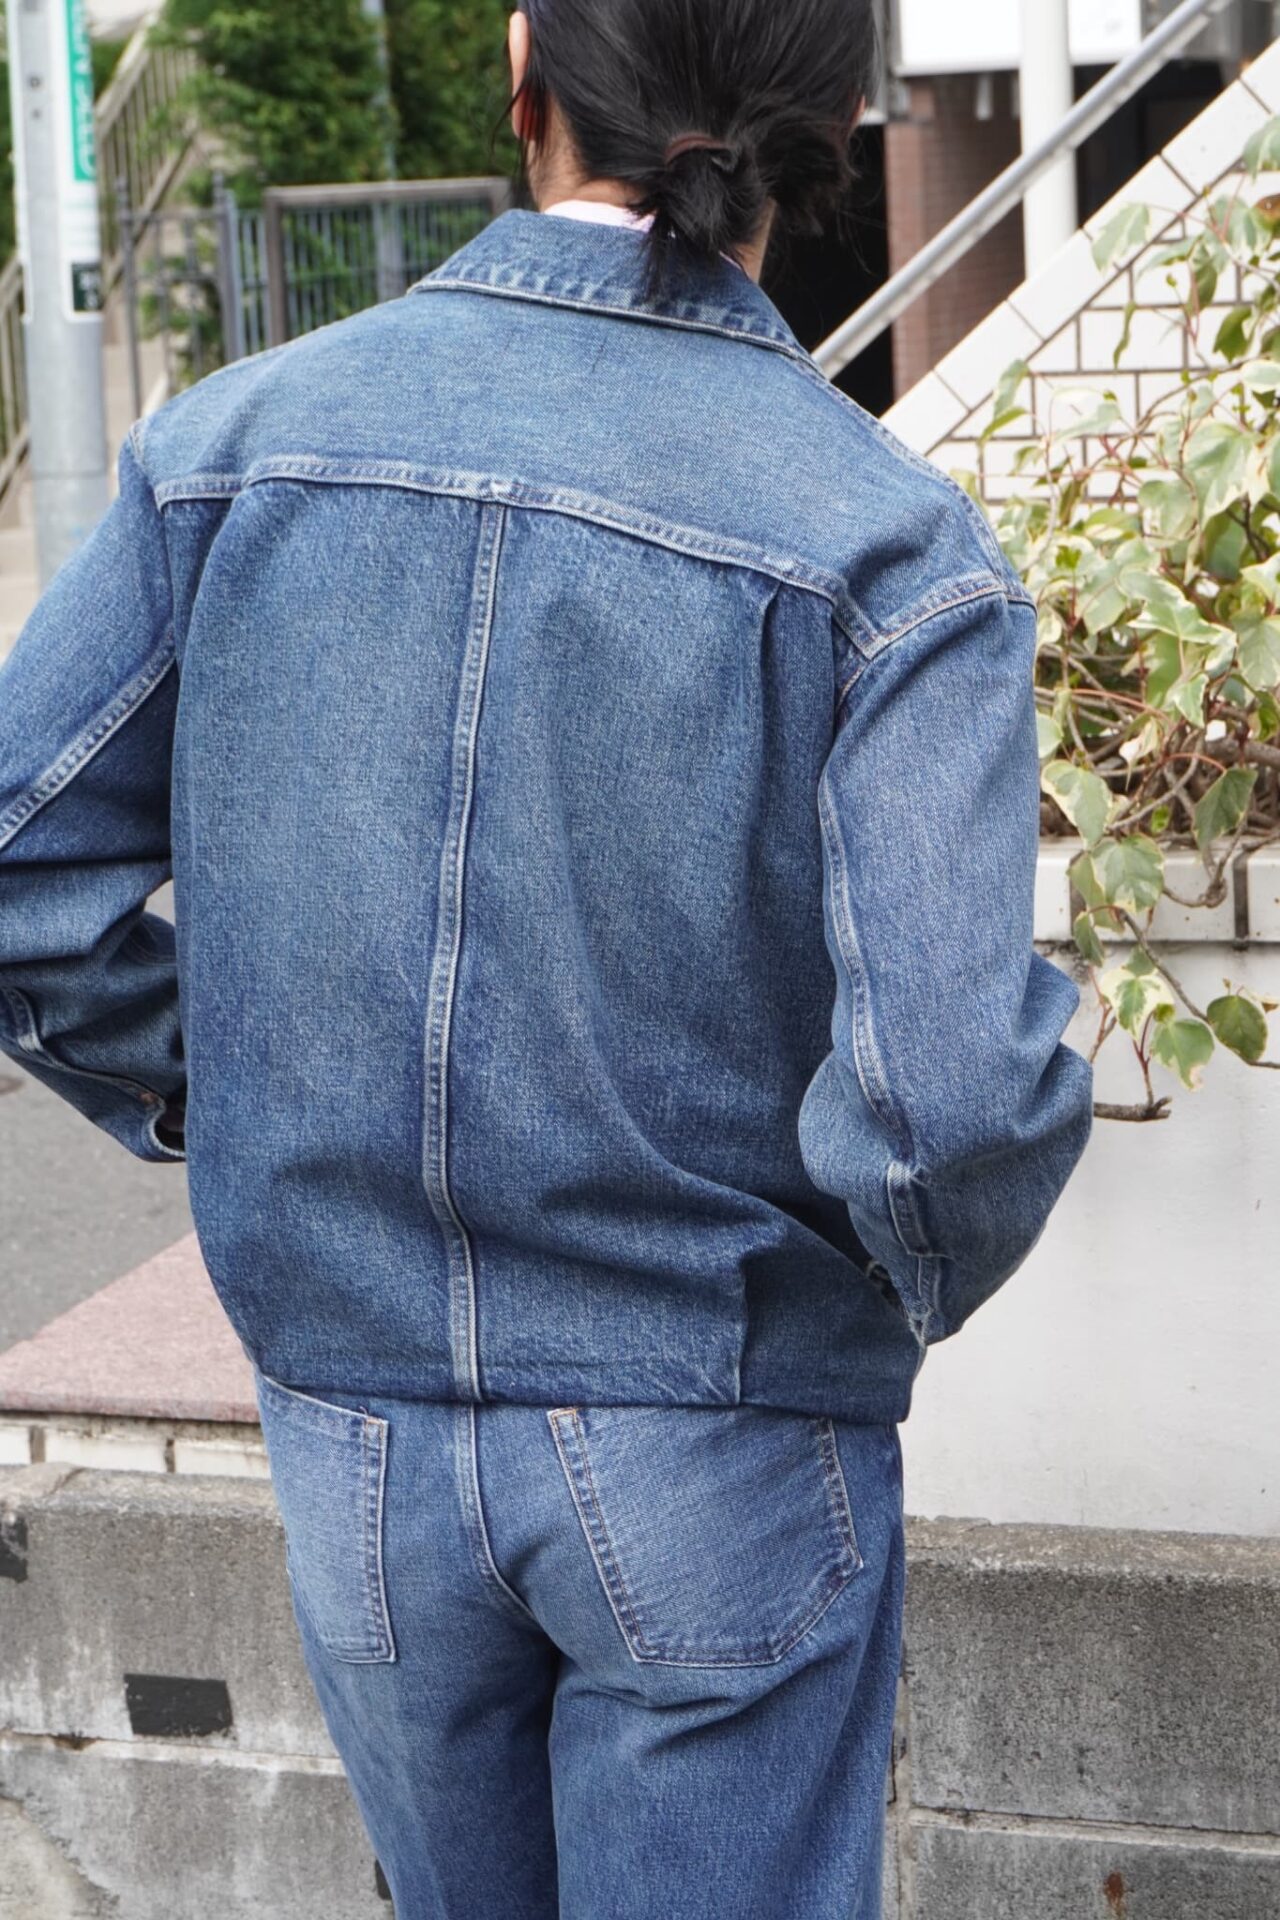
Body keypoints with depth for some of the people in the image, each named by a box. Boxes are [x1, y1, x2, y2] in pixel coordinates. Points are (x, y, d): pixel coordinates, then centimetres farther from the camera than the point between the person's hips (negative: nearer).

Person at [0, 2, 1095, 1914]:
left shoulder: (236, 441, -7)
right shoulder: (895, 552, -17)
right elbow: (954, 1099, -24)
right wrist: (933, 1275, -2)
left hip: (356, 1446, 3)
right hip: (719, 1462, -3)